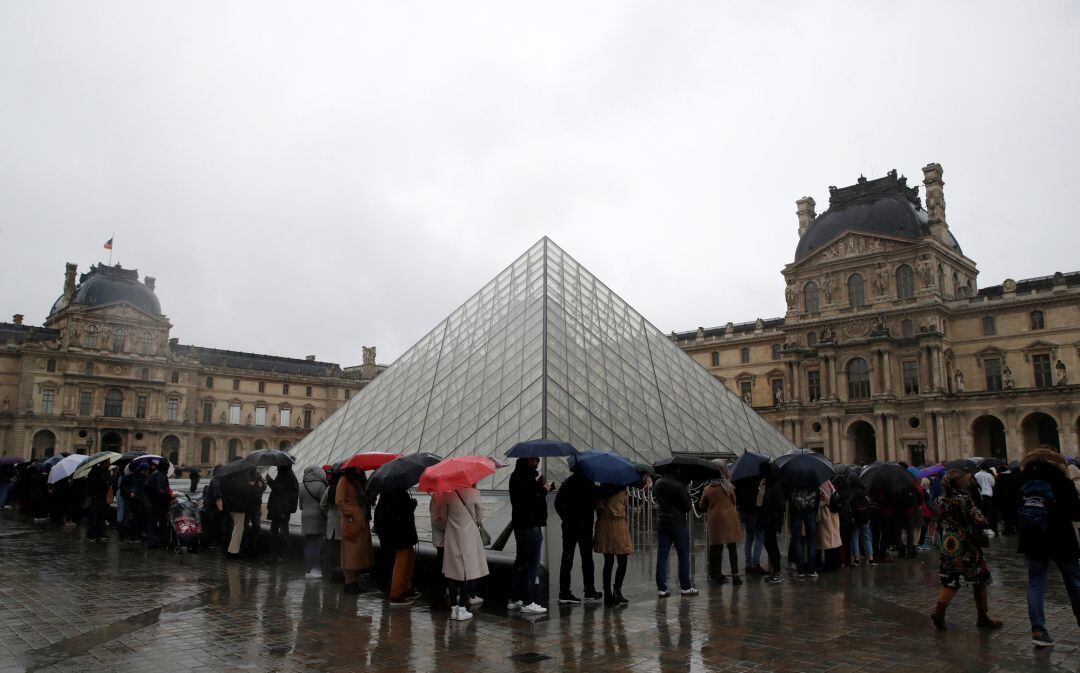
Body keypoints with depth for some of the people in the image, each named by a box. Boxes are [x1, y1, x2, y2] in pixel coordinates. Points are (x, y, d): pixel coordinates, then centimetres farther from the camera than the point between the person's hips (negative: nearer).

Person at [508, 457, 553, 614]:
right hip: (531, 525, -10)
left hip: (519, 524, 10)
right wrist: (544, 490, -12)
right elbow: (530, 499, -26)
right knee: (533, 562, -4)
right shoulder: (526, 476, -18)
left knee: (521, 560, 16)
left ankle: (514, 599, 22)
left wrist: (542, 488, 5)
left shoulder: (517, 475, 13)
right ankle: (527, 602, -3)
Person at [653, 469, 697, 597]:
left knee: (661, 556, 6)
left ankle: (661, 588, 7)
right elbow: (687, 507, -10)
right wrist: (687, 494, 5)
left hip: (661, 523, 5)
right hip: (678, 524, -5)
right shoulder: (679, 485, -15)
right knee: (683, 556, 7)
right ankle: (685, 587, 12)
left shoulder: (658, 483, 3)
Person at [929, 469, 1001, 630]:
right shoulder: (964, 499, -13)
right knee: (981, 581, 11)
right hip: (967, 548, -5)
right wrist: (984, 523, 7)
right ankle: (983, 618, 18)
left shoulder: (939, 502, 5)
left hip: (947, 548, 5)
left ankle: (938, 611, -4)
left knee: (950, 582, 11)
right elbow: (979, 521, -15)